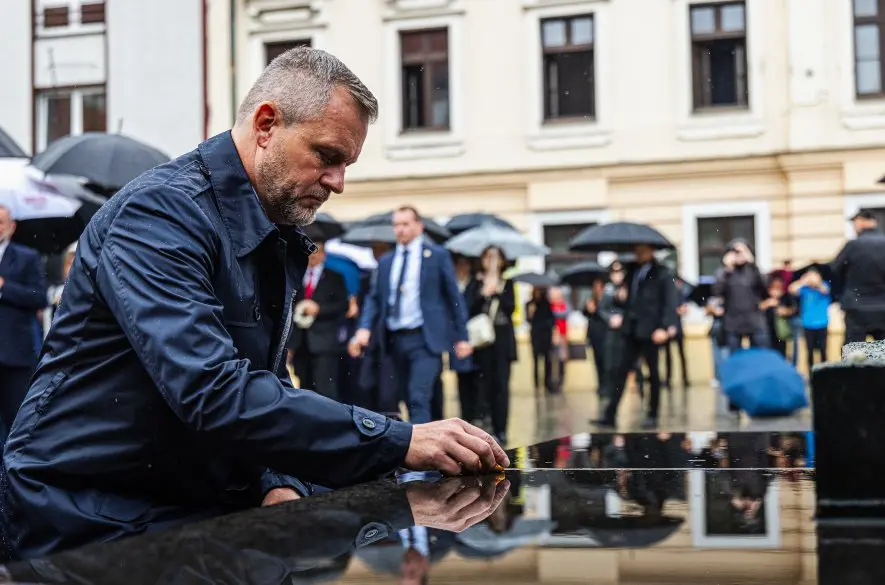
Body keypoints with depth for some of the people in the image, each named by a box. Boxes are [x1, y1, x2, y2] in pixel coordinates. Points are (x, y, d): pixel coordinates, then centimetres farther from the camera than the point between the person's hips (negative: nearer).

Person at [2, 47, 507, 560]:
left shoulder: (281, 242, 8)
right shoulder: (159, 213, -19)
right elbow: (214, 392, -31)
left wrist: (282, 483, -8)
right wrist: (400, 441, -32)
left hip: (202, 507, 8)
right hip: (97, 520, -8)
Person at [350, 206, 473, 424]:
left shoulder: (437, 255, 1)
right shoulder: (386, 262, 14)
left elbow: (454, 296, 2)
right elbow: (374, 298, 13)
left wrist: (461, 337, -1)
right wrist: (365, 328, -5)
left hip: (425, 339, -5)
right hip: (396, 339, 5)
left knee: (419, 398, -16)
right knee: (408, 399, 10)